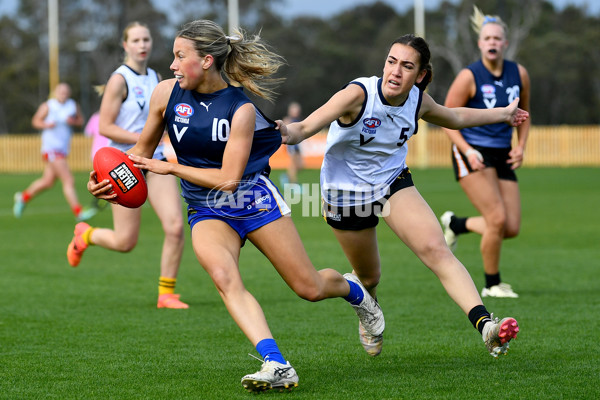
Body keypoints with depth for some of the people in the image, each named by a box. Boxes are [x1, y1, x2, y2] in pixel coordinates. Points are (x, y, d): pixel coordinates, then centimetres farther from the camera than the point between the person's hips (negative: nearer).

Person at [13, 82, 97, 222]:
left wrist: (73, 121, -9)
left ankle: (24, 197, 40)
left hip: (63, 148, 7)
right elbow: (35, 121, 3)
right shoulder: (47, 106, -6)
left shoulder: (73, 106, 7)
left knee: (48, 181, 18)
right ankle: (78, 212, -15)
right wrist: (46, 125, -18)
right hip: (51, 148, -7)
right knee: (68, 181, -15)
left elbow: (80, 120, 14)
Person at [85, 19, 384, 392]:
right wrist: (109, 178, -8)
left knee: (310, 288, 3)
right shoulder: (167, 93, -6)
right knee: (224, 276, -30)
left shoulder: (241, 109, -17)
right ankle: (277, 367, -38)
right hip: (207, 212, 2)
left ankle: (354, 289, 42)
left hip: (254, 198, -2)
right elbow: (144, 149, 9)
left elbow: (228, 178, -20)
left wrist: (168, 168, -18)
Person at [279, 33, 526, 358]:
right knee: (369, 277, 15)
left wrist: (503, 114, 20)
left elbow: (455, 117, 13)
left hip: (394, 184, 2)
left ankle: (485, 326, -31)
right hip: (346, 193, -2)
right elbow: (306, 127, -42)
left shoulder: (417, 101, -12)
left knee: (436, 250, -21)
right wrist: (287, 133, -66)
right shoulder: (359, 94, -29)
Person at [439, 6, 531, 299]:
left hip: (502, 156, 6)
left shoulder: (519, 74, 2)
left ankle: (456, 224, 27)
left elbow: (523, 114, 17)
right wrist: (467, 150, -19)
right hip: (472, 154, -6)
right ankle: (492, 284, 3)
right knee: (497, 219, -17)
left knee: (511, 229, 0)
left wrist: (520, 146, 1)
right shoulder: (469, 77, -12)